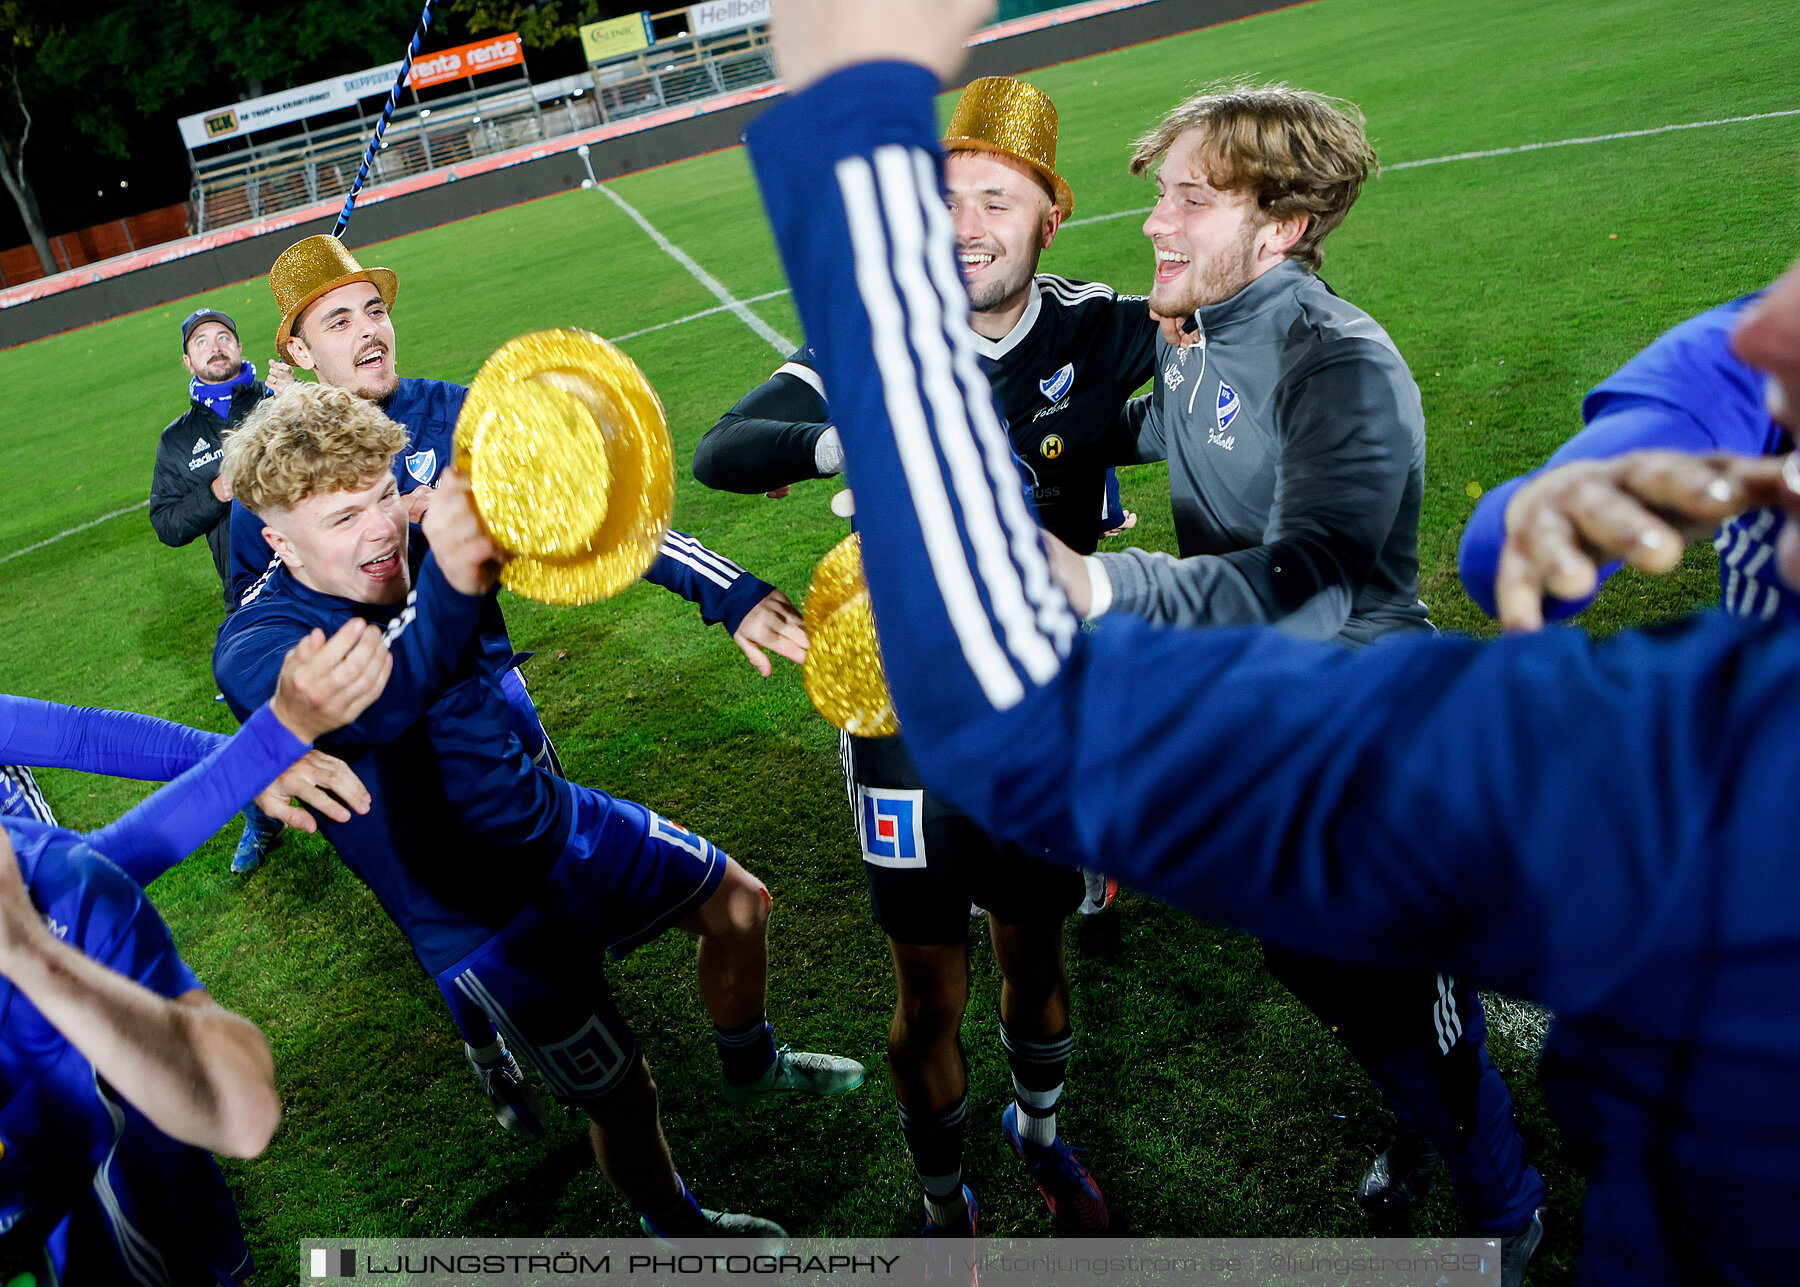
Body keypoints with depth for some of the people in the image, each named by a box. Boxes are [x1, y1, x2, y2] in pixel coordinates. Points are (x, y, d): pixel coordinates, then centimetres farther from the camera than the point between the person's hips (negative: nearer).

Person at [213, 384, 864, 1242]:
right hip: (478, 915, -6)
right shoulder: (254, 648, -26)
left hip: (560, 824, 6)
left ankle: (749, 1063, 49)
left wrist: (730, 595, -21)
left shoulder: (419, 542, -11)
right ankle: (678, 1230, 39)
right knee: (622, 1096, 4)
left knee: (737, 903, 17)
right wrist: (447, 592, -70)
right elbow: (362, 703, -50)